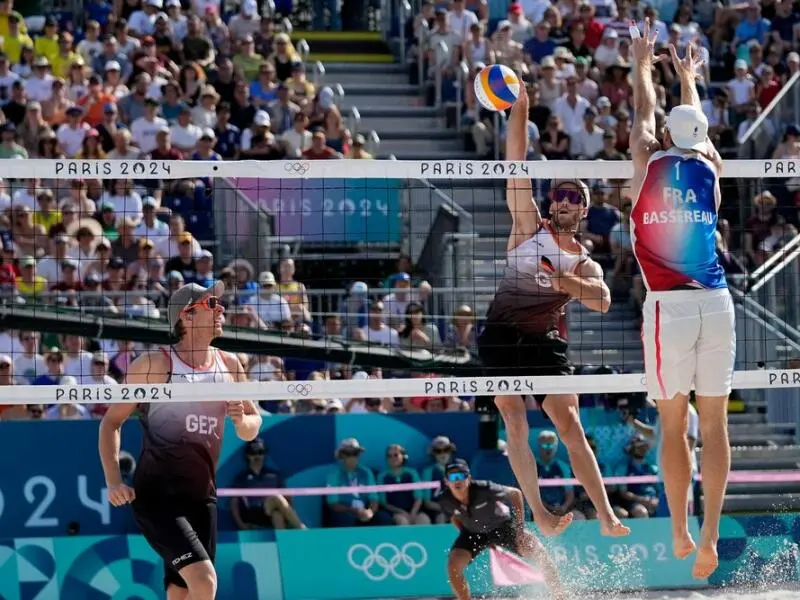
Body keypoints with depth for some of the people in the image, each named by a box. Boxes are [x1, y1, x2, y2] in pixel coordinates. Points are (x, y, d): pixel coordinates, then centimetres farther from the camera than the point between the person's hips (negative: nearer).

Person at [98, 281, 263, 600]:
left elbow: (252, 427, 18)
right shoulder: (155, 364, -7)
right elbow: (111, 421, -1)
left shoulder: (229, 365, 7)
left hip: (201, 498, 6)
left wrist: (242, 420, -6)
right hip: (156, 497, -6)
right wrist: (113, 481, -11)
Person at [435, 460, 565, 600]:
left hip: (502, 526, -2)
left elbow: (515, 494, -18)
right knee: (453, 564, -20)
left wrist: (520, 528, -18)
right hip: (474, 532, 2)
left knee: (538, 552, -17)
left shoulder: (484, 490, -34)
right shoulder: (444, 501, -24)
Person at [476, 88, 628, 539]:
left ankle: (607, 518, -5)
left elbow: (603, 300, -13)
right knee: (515, 421, -12)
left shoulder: (586, 264, 9)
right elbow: (516, 166, -2)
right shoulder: (530, 227, 7)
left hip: (546, 342, 1)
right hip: (502, 335, -1)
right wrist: (520, 109, -11)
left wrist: (561, 280, -29)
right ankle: (539, 514, -16)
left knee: (572, 428, -4)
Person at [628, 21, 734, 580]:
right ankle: (710, 534, -5)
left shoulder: (649, 162, 4)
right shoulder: (710, 168, 10)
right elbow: (698, 125, 31)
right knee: (714, 423, 3)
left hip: (668, 305, -2)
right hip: (716, 303, 2)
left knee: (673, 425, 5)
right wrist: (688, 77, 49)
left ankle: (680, 535, 6)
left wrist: (643, 63, 41)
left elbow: (644, 115, 24)